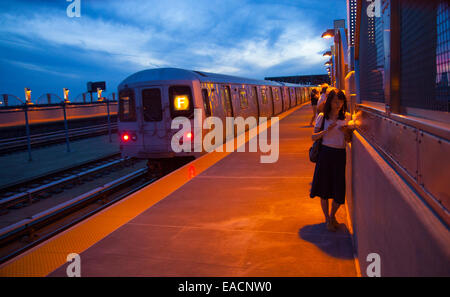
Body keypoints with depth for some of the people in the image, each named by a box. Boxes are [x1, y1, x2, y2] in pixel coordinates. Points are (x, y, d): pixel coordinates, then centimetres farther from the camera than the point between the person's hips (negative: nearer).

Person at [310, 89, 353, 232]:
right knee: (324, 188, 5)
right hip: (325, 154, -1)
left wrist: (346, 131, -10)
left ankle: (332, 215, 32)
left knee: (339, 190, 4)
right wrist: (326, 131, -16)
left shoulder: (347, 117, 6)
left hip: (341, 155, 1)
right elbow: (313, 137, 0)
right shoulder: (322, 117, 1)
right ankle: (327, 219, 25)